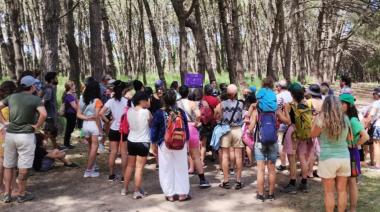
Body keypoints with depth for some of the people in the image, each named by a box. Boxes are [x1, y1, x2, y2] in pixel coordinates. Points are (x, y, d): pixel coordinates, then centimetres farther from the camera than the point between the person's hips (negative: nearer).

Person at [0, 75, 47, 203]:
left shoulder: (12, 97, 7)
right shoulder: (35, 99, -8)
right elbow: (44, 114, -23)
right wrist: (37, 126, -10)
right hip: (26, 135, -5)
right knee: (23, 167, 5)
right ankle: (22, 194, 14)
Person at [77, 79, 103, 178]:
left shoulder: (82, 99, 3)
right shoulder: (97, 101, -13)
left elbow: (78, 114, 2)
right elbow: (97, 117, -18)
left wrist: (86, 118, -7)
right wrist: (100, 130, -13)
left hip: (85, 125, 6)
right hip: (94, 125, -5)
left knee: (91, 146, 22)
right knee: (94, 148, 4)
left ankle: (93, 166, 31)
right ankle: (88, 171, 6)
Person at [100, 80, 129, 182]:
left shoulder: (111, 101, -4)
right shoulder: (127, 101, -9)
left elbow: (101, 113, -13)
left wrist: (108, 121, -2)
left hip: (113, 129, 2)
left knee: (113, 152, 10)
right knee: (123, 153, 6)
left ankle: (111, 175, 16)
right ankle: (124, 175, 10)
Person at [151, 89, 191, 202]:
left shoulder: (159, 113, -10)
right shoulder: (181, 112, -4)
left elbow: (154, 130, -4)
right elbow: (186, 128, 5)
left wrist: (154, 143, 8)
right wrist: (186, 141, 18)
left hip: (164, 144, -2)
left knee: (167, 169, 9)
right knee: (181, 168, 11)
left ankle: (169, 194, 15)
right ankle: (182, 193, 17)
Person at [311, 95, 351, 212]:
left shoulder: (321, 119, -12)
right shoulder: (345, 119, 1)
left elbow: (313, 134, 3)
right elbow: (349, 138, 13)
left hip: (328, 158, -4)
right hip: (344, 157, 4)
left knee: (329, 192, 6)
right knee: (342, 190, 13)